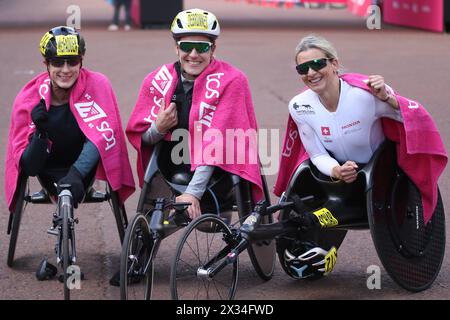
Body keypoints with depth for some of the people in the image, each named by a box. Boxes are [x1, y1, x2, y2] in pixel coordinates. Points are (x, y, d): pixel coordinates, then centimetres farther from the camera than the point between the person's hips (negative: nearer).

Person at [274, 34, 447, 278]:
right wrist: (336, 172, -28)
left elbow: (417, 118, -19)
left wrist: (388, 99, -39)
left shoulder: (365, 92, -27)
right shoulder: (300, 106, -15)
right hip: (338, 170, 4)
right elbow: (318, 155, -5)